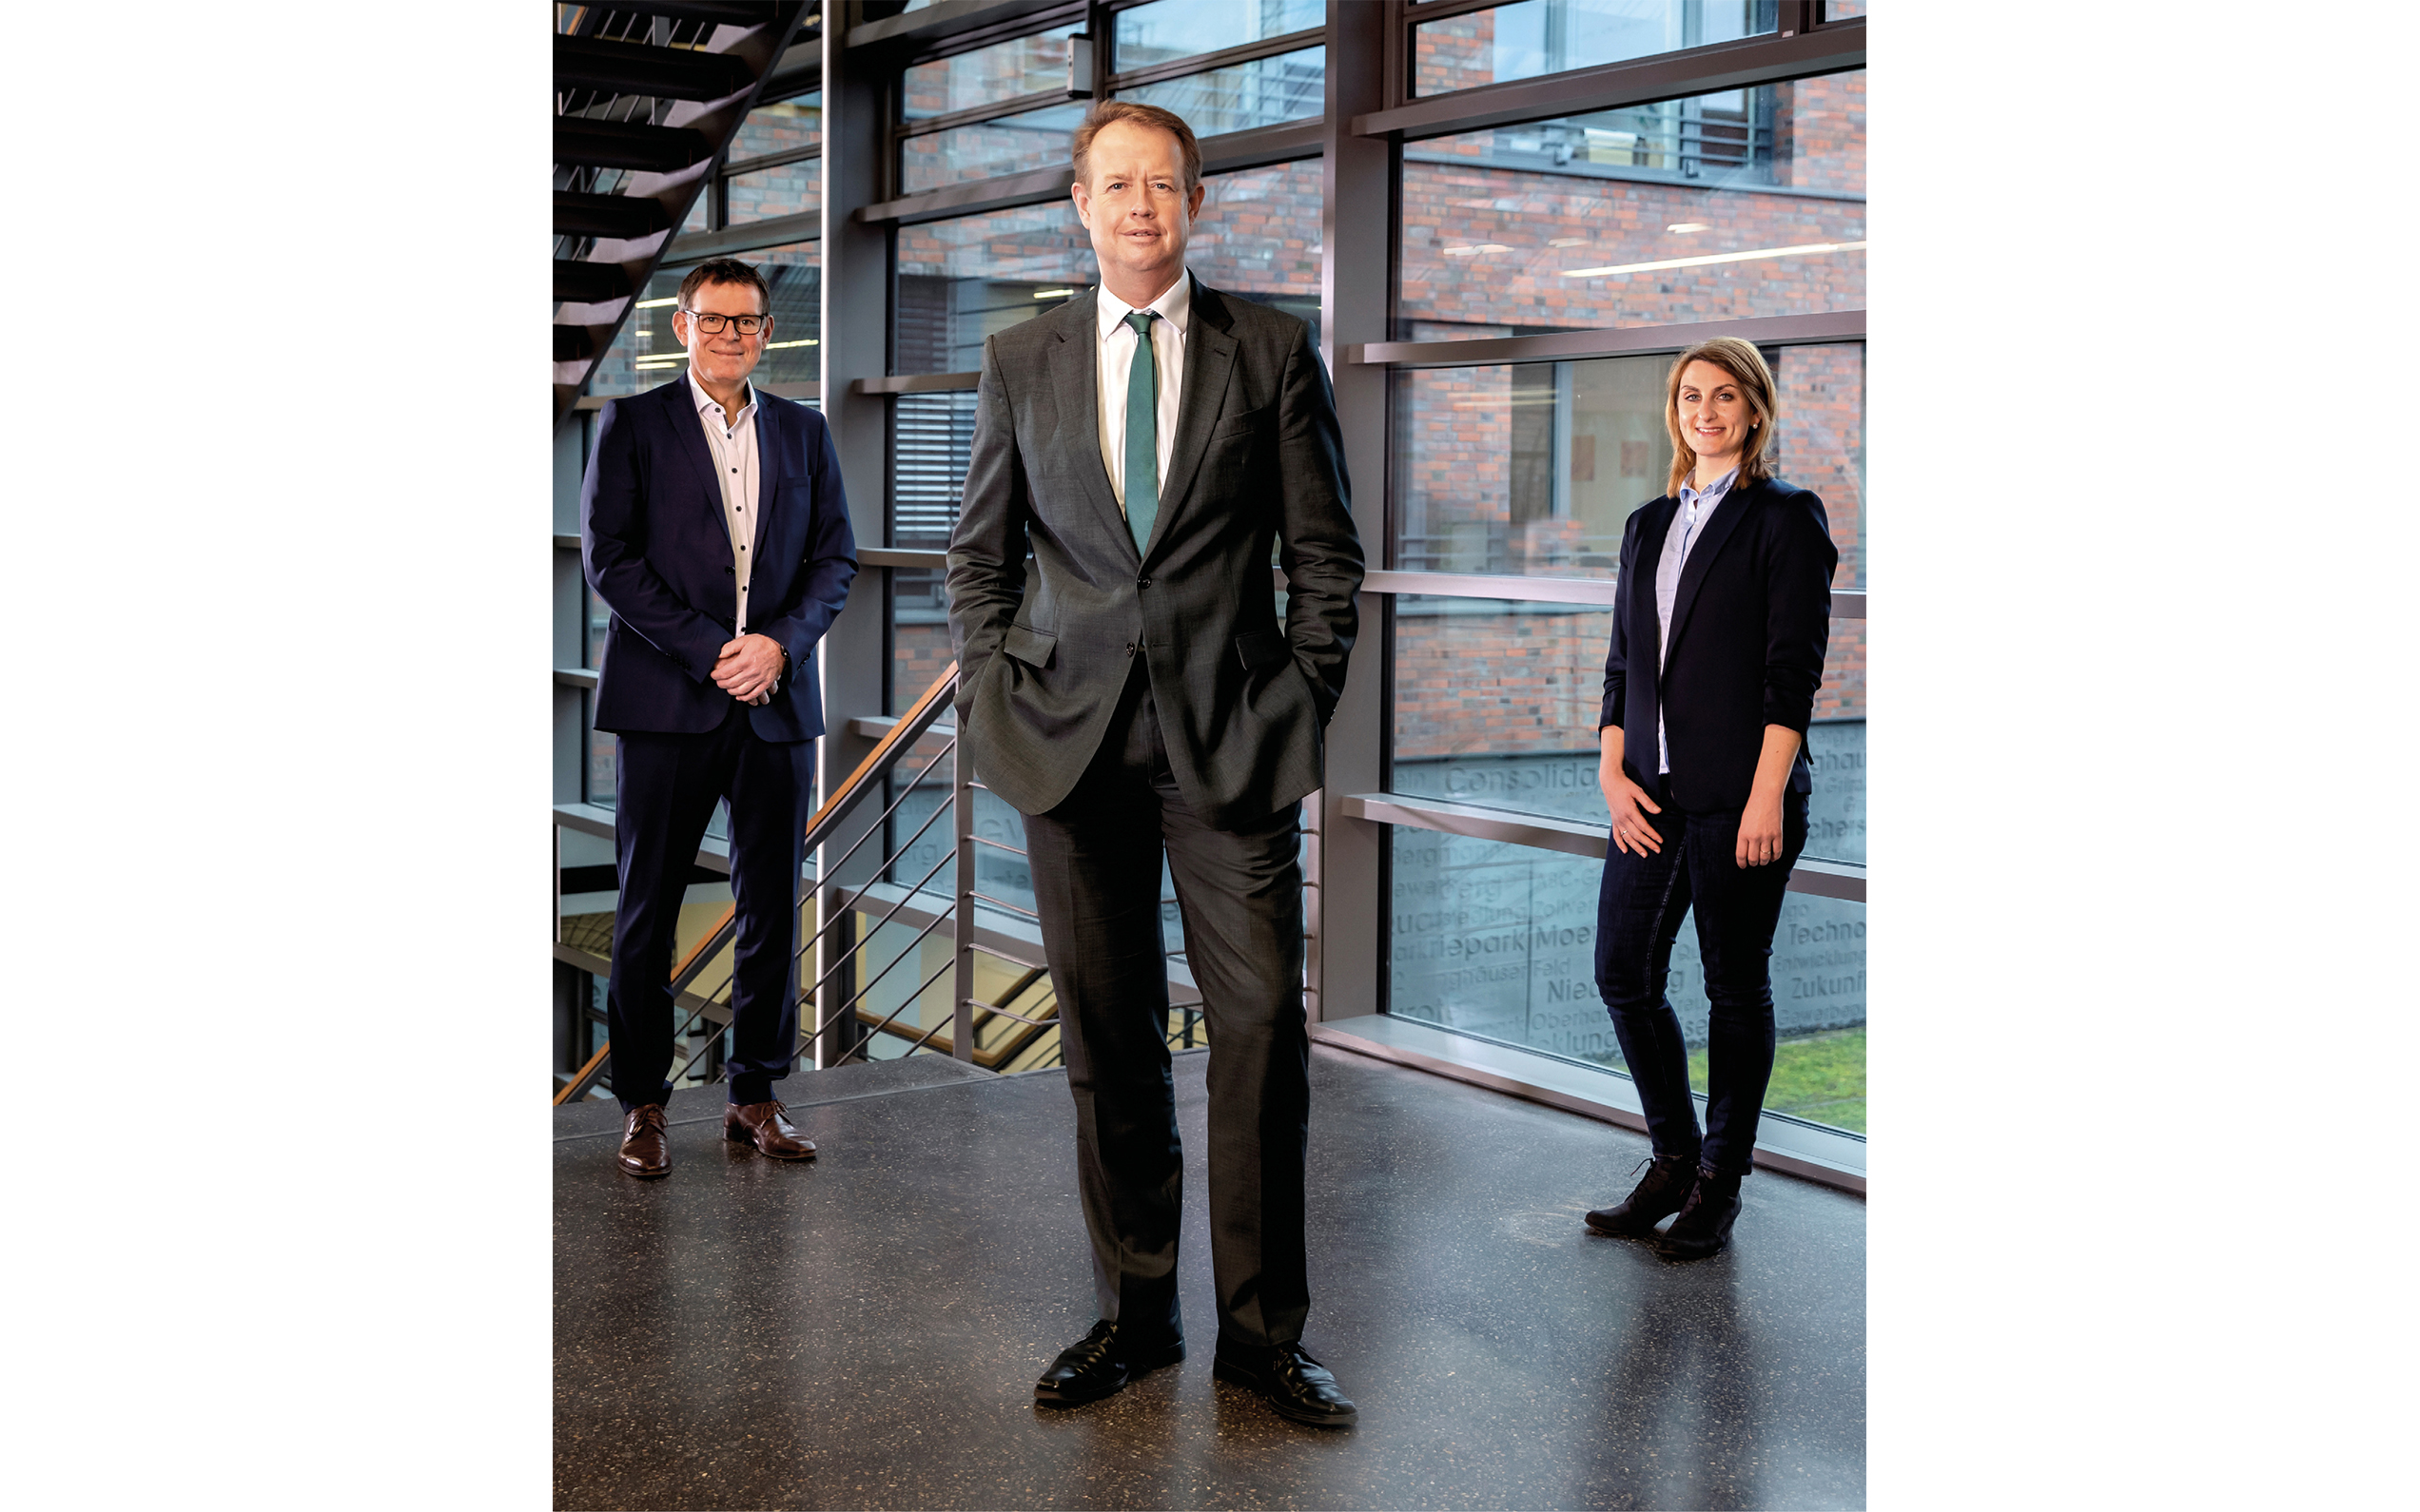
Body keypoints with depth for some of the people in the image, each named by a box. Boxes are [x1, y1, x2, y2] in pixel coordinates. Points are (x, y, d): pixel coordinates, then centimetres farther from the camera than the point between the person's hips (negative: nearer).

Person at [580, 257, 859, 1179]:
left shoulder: (803, 433, 13)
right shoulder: (631, 426, 3)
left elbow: (835, 557, 9)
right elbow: (607, 557, -5)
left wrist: (781, 643, -9)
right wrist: (711, 650, -12)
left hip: (777, 700, 3)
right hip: (667, 701, -3)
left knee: (772, 907, 5)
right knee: (648, 909, 3)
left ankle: (756, 1097, 16)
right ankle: (642, 1105, 13)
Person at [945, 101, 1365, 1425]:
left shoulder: (1271, 351, 5)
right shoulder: (1021, 360, 10)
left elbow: (1325, 552, 6)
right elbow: (978, 553, 14)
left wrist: (1305, 703, -2)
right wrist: (991, 698, 4)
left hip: (1232, 736, -2)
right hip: (1073, 736, 2)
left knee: (1262, 1029, -4)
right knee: (1105, 1036, 7)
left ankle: (1262, 1330, 9)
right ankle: (1134, 1315, 19)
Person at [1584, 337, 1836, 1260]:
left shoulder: (1785, 518, -3)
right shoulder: (1649, 526, 16)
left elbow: (1793, 672, -10)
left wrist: (1767, 798, -16)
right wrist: (1612, 772, 3)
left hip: (1739, 794, -6)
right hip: (1653, 795, 6)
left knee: (1736, 984, 3)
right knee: (1623, 974, 6)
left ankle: (1719, 1185, 16)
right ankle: (1673, 1160, 23)